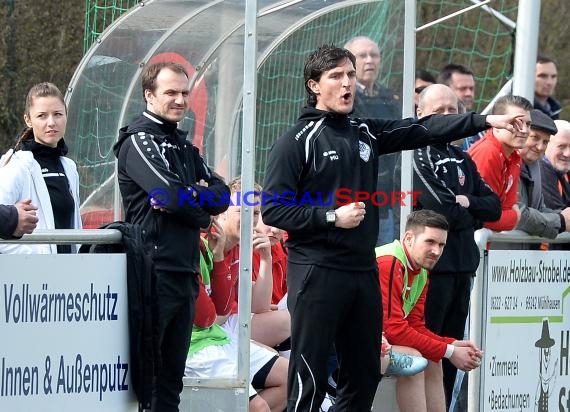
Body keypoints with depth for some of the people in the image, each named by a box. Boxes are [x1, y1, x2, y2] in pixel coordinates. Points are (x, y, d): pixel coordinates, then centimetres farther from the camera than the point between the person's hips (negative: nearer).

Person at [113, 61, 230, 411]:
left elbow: (221, 196, 8)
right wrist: (202, 214, -2)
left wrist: (188, 198, -11)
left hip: (184, 274, 9)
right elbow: (171, 194, -19)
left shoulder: (184, 146, 19)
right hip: (154, 273, -9)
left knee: (172, 376, 10)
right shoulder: (139, 141, -6)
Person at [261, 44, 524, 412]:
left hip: (364, 271, 7)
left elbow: (424, 130, 9)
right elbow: (273, 211, -9)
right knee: (309, 382, -7)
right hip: (317, 272, -7)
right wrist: (331, 217, -16)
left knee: (365, 376, 12)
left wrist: (485, 121, 1)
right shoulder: (297, 142, -5)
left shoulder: (366, 133, 13)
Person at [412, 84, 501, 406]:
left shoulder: (462, 160, 17)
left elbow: (494, 207, 13)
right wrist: (469, 216, 0)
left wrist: (466, 203, -5)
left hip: (463, 264, 8)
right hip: (432, 265, -8)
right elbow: (439, 208, -18)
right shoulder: (418, 155, -8)